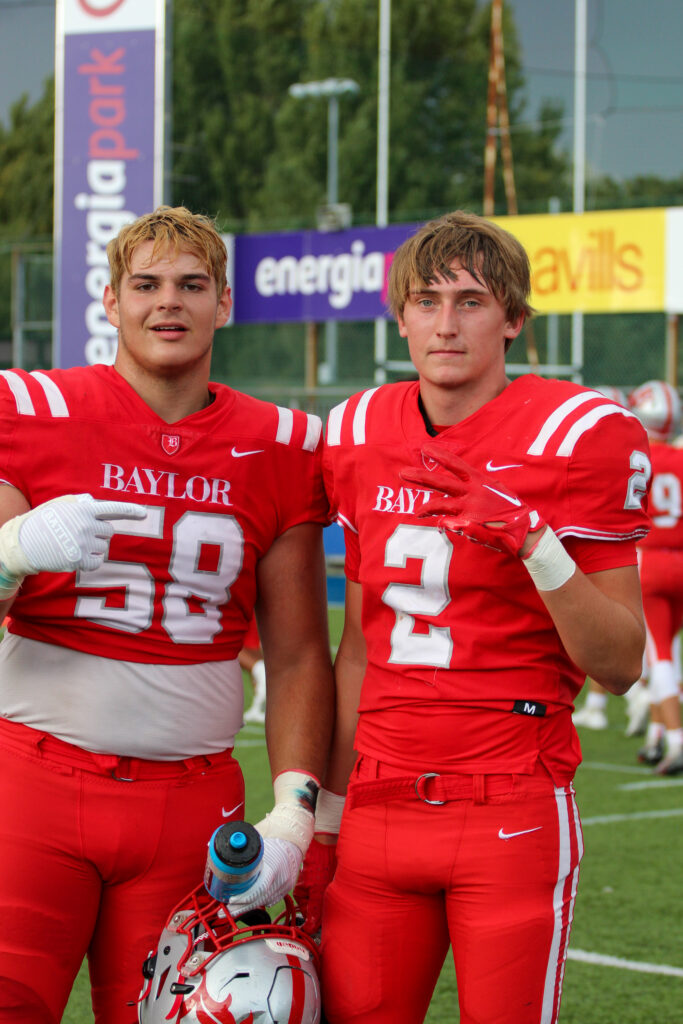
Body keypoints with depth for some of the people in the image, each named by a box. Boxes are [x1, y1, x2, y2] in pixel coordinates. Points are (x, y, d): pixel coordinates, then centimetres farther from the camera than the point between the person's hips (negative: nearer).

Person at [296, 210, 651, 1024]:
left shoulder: (575, 437, -6)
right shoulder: (360, 435, 10)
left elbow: (620, 665, -6)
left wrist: (531, 539, -20)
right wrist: (323, 817, 17)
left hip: (512, 818, -4)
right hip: (381, 813, 4)